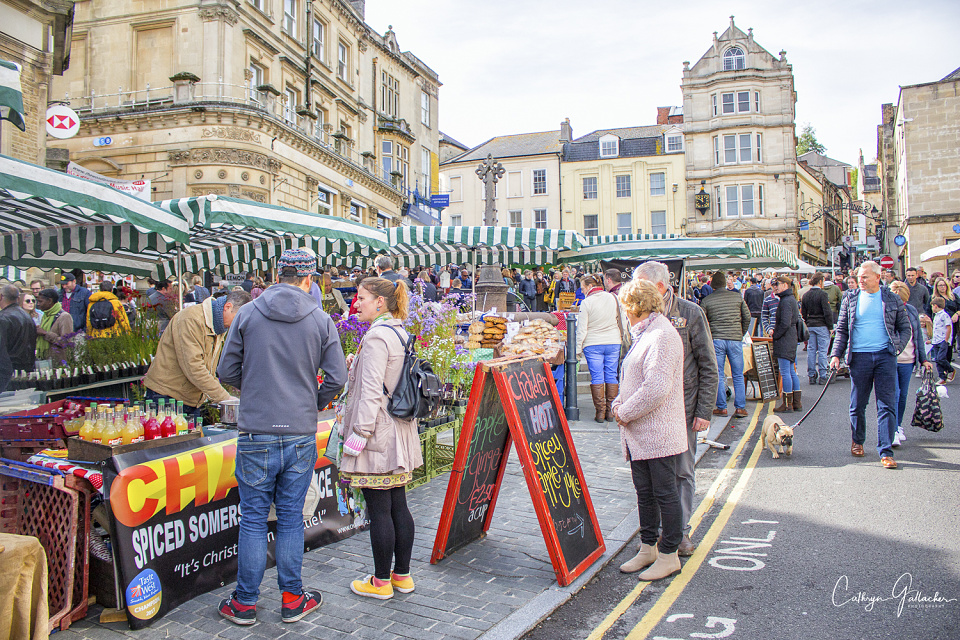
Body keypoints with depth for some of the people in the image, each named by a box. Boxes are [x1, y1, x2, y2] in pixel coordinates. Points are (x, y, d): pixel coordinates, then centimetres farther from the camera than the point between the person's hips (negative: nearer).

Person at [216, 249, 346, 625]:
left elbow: (226, 372, 2)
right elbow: (337, 378, -3)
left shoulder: (247, 314, -1)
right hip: (301, 436, 1)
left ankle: (245, 604, 20)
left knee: (253, 519, 10)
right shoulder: (321, 320, -1)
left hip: (256, 435, 0)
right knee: (291, 518, 12)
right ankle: (292, 600, 22)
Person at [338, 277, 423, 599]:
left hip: (378, 433, -9)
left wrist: (359, 433, -17)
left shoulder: (377, 336, -16)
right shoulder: (401, 333, 12)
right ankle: (402, 575, 24)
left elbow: (372, 390, -20)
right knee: (398, 505, 14)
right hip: (399, 430, 9)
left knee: (378, 510, 2)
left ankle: (381, 582, 14)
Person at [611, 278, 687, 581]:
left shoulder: (662, 336, -17)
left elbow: (656, 389, -24)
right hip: (638, 434, 10)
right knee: (645, 493, 17)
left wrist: (625, 412, -13)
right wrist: (619, 404, 8)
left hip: (659, 434, -10)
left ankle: (669, 555, 15)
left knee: (665, 494, 3)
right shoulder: (643, 334, 15)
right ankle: (648, 548, 29)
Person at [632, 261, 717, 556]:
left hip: (682, 407, -2)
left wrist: (704, 411, -7)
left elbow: (708, 367, -3)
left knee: (683, 471, 7)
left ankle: (681, 530, 22)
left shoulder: (690, 313, -6)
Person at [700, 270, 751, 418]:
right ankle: (740, 407, 8)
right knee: (738, 375, 8)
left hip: (716, 340, -1)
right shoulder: (737, 296, 5)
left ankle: (721, 408, 7)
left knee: (717, 375, 6)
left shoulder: (706, 301, 1)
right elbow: (747, 317, 8)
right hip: (735, 339, 1)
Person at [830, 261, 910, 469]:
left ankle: (886, 452, -2)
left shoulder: (893, 299, 7)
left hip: (885, 356, -1)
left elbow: (905, 328, 11)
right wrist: (836, 354, -1)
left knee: (887, 405, -4)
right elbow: (841, 330, 9)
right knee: (857, 405, 7)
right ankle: (857, 441, 29)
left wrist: (897, 347, -5)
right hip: (859, 356, 1)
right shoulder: (850, 299, 8)